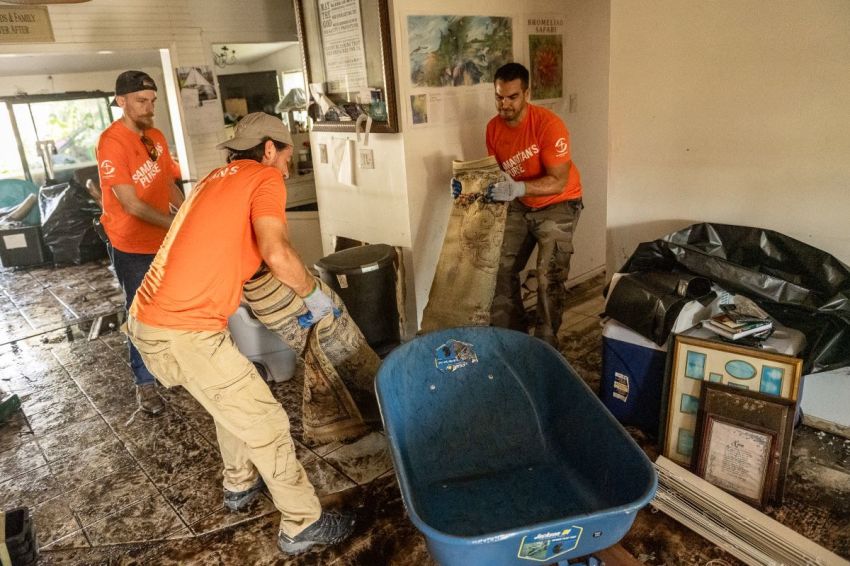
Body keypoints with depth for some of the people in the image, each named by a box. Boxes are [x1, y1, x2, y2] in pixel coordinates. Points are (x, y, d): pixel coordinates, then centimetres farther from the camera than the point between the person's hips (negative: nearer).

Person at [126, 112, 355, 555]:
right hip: (185, 334, -9)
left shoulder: (216, 178, 20)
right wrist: (313, 294, -6)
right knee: (265, 423, 4)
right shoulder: (265, 179, -5)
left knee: (233, 397, 28)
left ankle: (241, 484, 45)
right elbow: (276, 252, -21)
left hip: (149, 319, 9)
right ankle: (303, 525, 18)